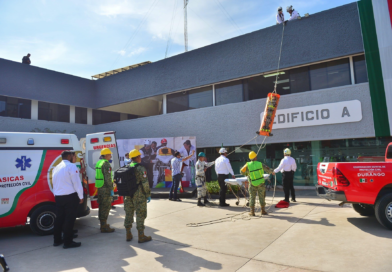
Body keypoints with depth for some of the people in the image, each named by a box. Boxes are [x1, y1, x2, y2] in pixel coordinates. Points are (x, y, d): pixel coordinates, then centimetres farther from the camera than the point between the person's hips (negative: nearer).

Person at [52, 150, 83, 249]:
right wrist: (81, 197, -4)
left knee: (59, 218, 16)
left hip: (58, 197, 8)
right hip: (70, 196, -7)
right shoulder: (71, 166, -11)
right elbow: (77, 183, -13)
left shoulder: (56, 168, 13)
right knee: (69, 219, 0)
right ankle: (68, 242, 6)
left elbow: (54, 183, 16)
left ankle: (57, 240, 26)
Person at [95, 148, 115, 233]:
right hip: (105, 188, -10)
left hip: (99, 187, 10)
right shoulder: (106, 164, -16)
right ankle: (104, 227, 1)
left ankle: (102, 223, 29)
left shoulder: (98, 162, 13)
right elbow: (108, 178, -20)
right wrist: (111, 189, -16)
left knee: (102, 206, 17)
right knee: (106, 207, -4)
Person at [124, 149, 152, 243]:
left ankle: (128, 235, 24)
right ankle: (141, 236, 9)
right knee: (140, 215, 2)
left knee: (128, 214, 14)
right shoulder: (140, 168, -15)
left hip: (128, 195, 7)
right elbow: (145, 183, -17)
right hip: (139, 195, -7)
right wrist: (148, 195, -8)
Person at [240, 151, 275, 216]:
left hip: (252, 185, -1)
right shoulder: (260, 164, -10)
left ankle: (252, 212, 11)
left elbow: (242, 171, 0)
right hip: (261, 183, 1)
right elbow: (267, 169, 4)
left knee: (252, 197, 9)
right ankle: (263, 211, 23)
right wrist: (272, 172, 24)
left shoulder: (248, 165, -12)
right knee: (262, 197, 14)